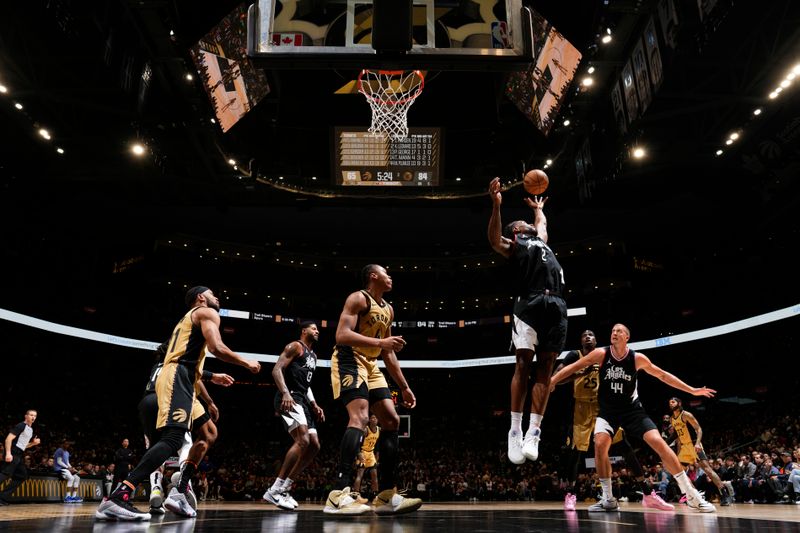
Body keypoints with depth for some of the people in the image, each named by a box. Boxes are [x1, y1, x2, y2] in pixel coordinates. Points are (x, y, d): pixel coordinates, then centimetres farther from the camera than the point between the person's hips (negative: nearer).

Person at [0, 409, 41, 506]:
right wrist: (8, 453, -28)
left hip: (20, 455, 10)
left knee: (22, 476, 7)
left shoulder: (31, 430, 22)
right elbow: (9, 438, -18)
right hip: (13, 454, -10)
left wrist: (34, 443, 13)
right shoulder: (21, 426, -7)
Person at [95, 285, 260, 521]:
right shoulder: (207, 312, 5)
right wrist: (246, 362, 2)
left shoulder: (188, 319, 33)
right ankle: (116, 498, -32)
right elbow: (217, 348, -11)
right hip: (177, 377, -10)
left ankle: (180, 493, 5)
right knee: (172, 438, -22)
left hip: (176, 377, 11)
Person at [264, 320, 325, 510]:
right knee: (303, 440, -25)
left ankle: (285, 488, 7)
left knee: (314, 445, 4)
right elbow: (277, 370, -14)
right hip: (289, 398, -10)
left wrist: (314, 405, 19)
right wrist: (285, 393, -29)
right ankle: (274, 490, -21)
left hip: (302, 400, 10)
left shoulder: (313, 355, 26)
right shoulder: (295, 347, -2)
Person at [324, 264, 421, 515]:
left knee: (392, 420, 1)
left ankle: (386, 496, 4)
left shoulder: (388, 309, 17)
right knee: (360, 417, -27)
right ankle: (339, 494, -31)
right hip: (349, 361, -9)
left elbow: (388, 353, 21)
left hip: (371, 365, 9)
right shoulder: (358, 298, -10)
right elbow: (341, 335, -23)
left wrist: (404, 386, 18)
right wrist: (380, 342, -30)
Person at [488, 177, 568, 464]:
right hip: (530, 304, -6)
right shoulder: (512, 244, 14)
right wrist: (496, 205, -16)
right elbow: (493, 240, -8)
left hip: (556, 306, 6)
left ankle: (533, 432, -1)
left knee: (545, 370, -1)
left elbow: (542, 222, 58)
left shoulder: (540, 239, 35)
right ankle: (515, 431, -4)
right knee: (523, 365, -9)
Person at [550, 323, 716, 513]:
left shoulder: (638, 358, -9)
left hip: (632, 409, 0)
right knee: (600, 445, -23)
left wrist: (692, 390, 6)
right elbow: (573, 367, -7)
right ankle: (608, 499, -9)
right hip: (608, 410, 0)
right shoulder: (601, 354, -11)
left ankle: (691, 495, -2)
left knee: (659, 443, -15)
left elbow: (662, 375, 5)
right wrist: (551, 382, -15)